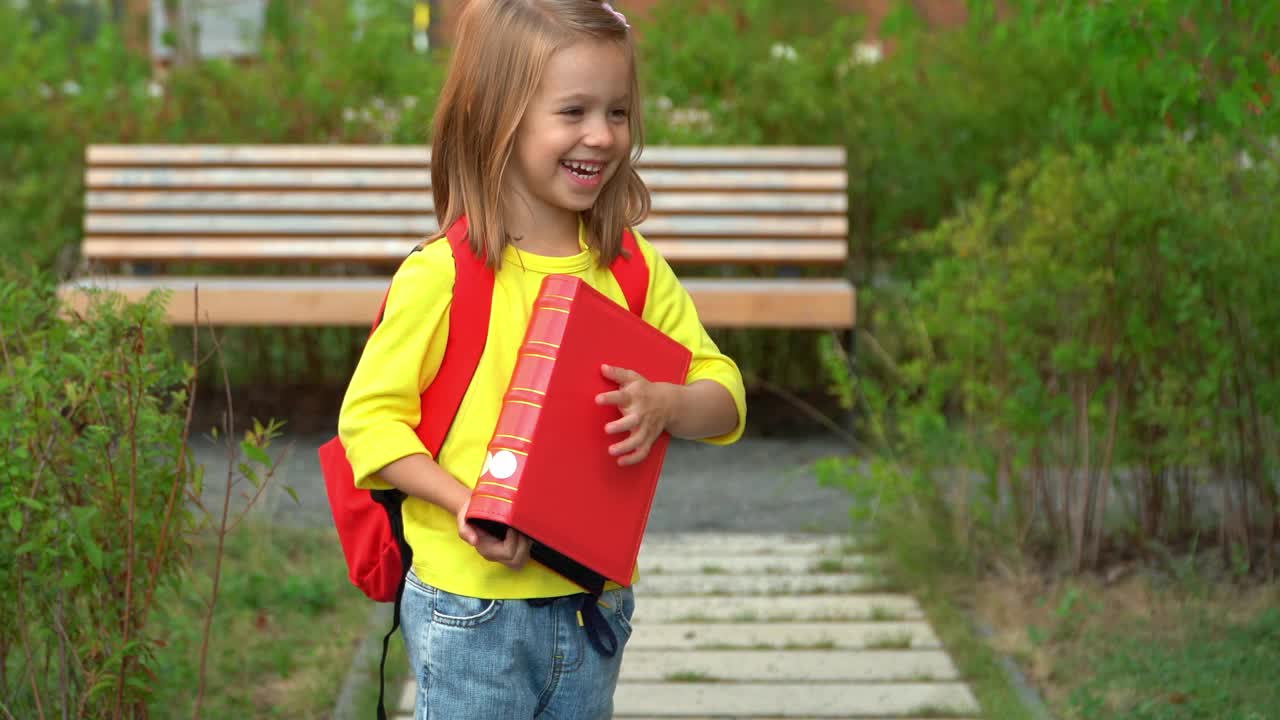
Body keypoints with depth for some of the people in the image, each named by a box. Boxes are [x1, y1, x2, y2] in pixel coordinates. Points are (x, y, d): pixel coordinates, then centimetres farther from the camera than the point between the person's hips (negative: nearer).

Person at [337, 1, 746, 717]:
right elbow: (369, 419, -10)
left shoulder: (636, 269, 2)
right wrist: (465, 503, -23)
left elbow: (725, 397, 5)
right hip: (470, 608, -5)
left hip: (592, 599, 5)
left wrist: (664, 402, -17)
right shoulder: (443, 274, -13)